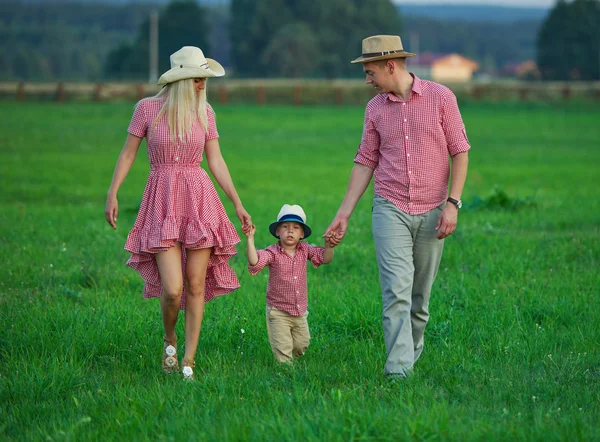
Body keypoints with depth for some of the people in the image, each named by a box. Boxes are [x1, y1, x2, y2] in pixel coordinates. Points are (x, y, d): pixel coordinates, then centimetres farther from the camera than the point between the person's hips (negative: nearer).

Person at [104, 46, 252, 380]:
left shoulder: (204, 112, 5)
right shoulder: (148, 108, -3)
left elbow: (216, 160, 10)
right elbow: (128, 154, 4)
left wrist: (238, 204, 8)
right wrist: (112, 193, -4)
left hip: (200, 199, 3)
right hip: (163, 201, -3)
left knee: (196, 285, 0)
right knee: (172, 289, -12)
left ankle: (189, 361, 9)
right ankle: (169, 339, 19)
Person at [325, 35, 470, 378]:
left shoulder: (440, 98, -2)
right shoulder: (375, 108, 7)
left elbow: (460, 152, 0)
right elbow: (365, 162, 11)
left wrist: (453, 203, -9)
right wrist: (344, 215, 8)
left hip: (431, 211, -1)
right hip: (390, 209, 1)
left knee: (420, 295, 6)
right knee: (396, 290, -12)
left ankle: (413, 349, 26)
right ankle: (398, 371, -18)